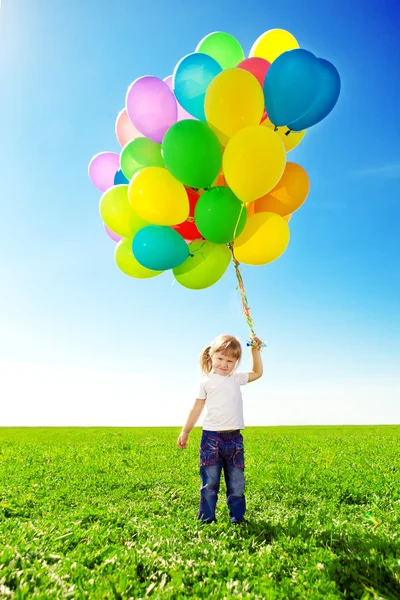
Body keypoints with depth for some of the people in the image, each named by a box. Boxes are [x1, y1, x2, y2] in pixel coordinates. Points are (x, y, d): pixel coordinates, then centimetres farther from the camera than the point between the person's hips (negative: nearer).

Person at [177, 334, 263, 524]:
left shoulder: (236, 378, 9)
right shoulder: (206, 381, 0)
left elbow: (257, 373, 21)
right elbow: (197, 408, 5)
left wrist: (255, 351, 10)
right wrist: (185, 432, 7)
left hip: (234, 438, 3)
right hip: (211, 437, -3)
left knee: (236, 482, 10)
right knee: (210, 482, 4)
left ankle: (237, 517, 24)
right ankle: (206, 518, 16)